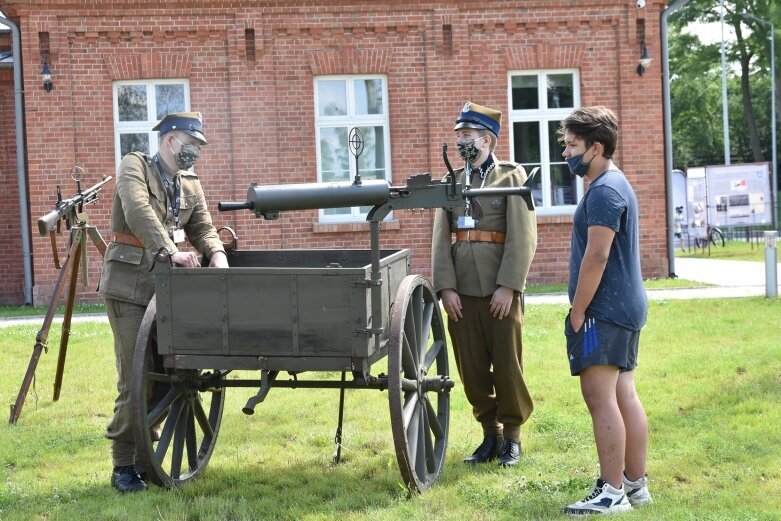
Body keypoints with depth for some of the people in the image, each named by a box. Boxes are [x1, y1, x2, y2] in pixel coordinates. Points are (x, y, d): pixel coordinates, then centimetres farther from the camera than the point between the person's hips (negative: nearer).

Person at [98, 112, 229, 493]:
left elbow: (202, 226, 10)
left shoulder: (190, 185, 15)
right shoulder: (134, 166, -3)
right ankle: (123, 467, 2)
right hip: (129, 285, -6)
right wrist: (172, 250, -30)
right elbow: (138, 212, -20)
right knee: (135, 379, -8)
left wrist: (216, 252, -12)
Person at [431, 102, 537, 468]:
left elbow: (523, 236, -6)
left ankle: (512, 436, 17)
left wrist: (508, 286, -13)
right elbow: (440, 239, 6)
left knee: (507, 366, 3)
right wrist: (445, 287, -5)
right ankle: (489, 434, 20)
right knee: (471, 369, 6)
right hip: (461, 292, 4)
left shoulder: (511, 176, 2)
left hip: (500, 290, -4)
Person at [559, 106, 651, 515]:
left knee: (600, 398, -9)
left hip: (604, 311, -11)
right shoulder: (614, 185, 17)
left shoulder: (604, 190, -15)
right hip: (625, 309, 11)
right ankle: (635, 483, 18)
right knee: (623, 395, 12)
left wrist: (577, 312, -16)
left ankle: (612, 493, -8)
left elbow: (596, 257, -21)